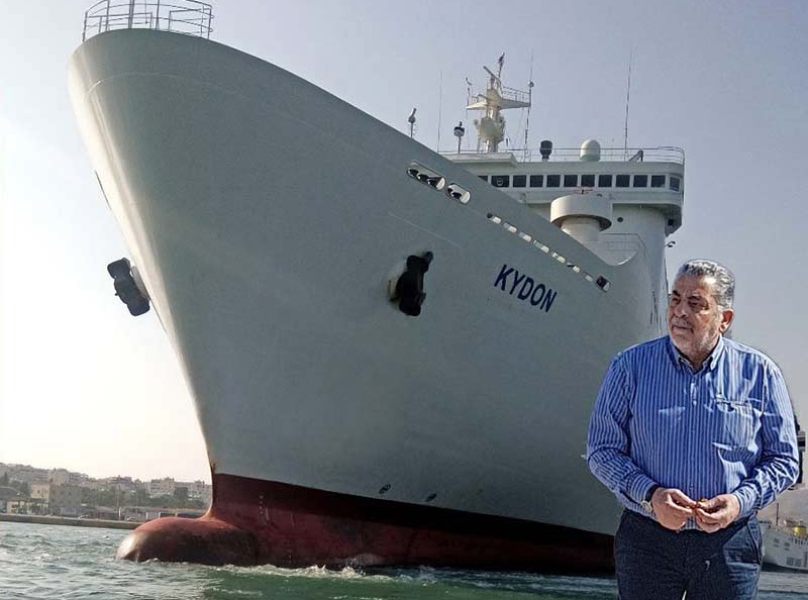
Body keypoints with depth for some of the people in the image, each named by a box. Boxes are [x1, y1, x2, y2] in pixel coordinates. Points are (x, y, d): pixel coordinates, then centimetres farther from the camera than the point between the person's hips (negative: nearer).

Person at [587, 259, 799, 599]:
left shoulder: (760, 374, 1)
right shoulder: (630, 367, 0)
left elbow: (784, 459, 6)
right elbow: (602, 450, 1)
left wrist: (741, 501, -11)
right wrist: (650, 495, -15)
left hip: (729, 545, 0)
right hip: (646, 541, 0)